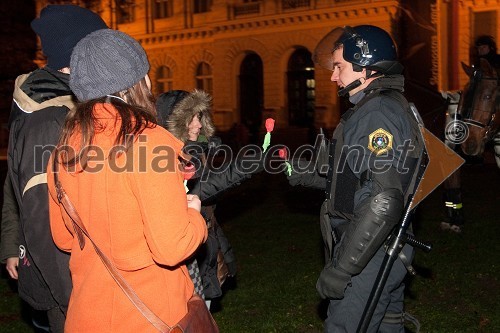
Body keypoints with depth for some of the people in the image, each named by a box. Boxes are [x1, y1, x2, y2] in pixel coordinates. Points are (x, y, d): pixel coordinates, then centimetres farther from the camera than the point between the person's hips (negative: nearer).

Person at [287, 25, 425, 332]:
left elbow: (386, 200, -27)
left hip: (372, 254, -10)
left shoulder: (380, 113, -19)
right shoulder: (381, 107, 15)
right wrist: (297, 171, 11)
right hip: (382, 252, 10)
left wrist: (341, 267, -25)